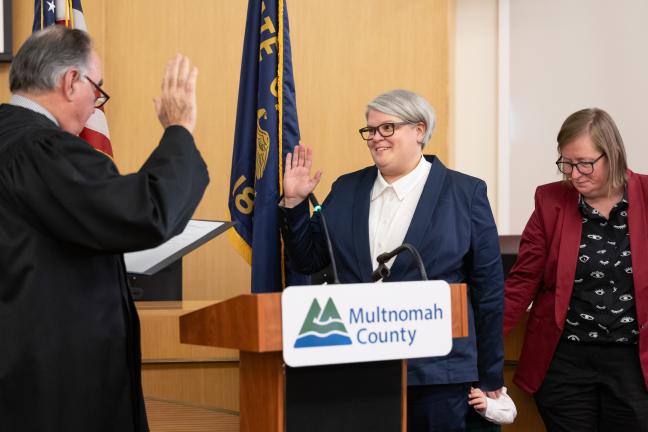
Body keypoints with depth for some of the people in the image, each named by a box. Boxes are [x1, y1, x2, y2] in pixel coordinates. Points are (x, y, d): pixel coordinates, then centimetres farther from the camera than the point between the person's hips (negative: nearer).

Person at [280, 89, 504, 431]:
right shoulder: (346, 189, 10)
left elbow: (489, 291, 1)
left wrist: (489, 380, 1)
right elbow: (307, 261, 12)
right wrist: (294, 203, -2)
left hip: (435, 375, -3)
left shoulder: (465, 193, 0)